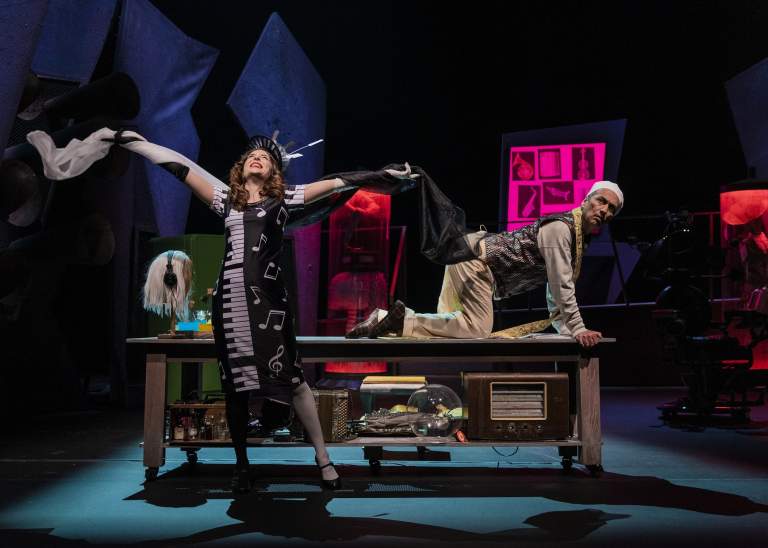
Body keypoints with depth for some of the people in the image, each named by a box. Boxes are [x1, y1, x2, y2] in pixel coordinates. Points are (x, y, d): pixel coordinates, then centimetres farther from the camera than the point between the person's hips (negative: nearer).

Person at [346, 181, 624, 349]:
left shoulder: (578, 240, 15)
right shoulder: (560, 228, -17)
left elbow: (555, 288, 22)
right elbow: (561, 284, -22)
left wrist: (565, 326, 14)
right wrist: (578, 329, -20)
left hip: (467, 259, 10)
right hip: (474, 256, -10)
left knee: (454, 326, 10)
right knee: (477, 329, -20)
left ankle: (384, 319, 9)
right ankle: (402, 320, -15)